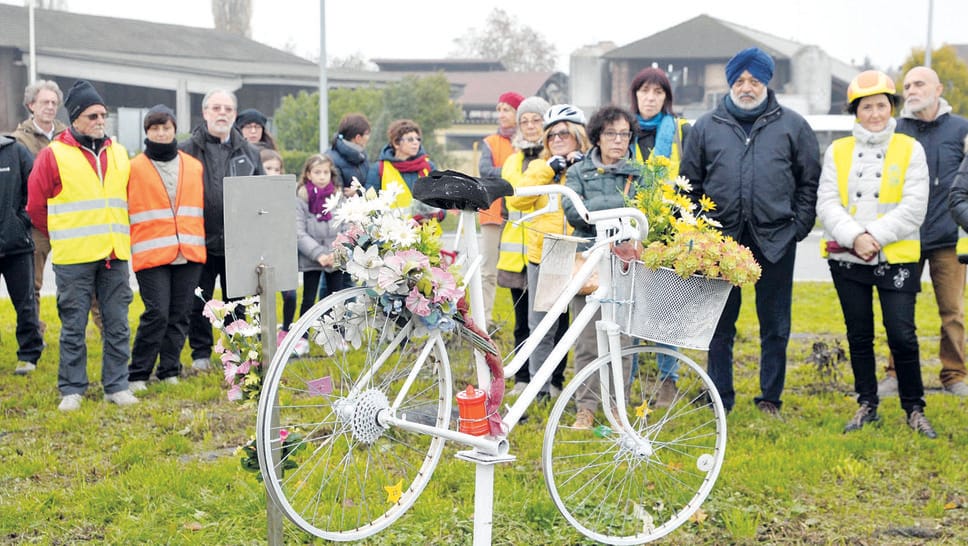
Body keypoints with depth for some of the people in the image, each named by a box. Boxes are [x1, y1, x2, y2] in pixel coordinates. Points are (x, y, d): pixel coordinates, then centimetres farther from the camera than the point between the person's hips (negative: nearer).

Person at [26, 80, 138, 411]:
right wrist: (61, 236, 10)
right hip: (73, 259, -4)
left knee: (117, 325, 7)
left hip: (115, 256, 4)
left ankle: (116, 386, 16)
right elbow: (36, 206, 2)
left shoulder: (119, 154, 11)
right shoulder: (54, 155, -3)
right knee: (73, 328, 2)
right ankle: (71, 390, 11)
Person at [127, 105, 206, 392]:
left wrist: (198, 242, 13)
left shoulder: (194, 166, 13)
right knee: (157, 314, -11)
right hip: (151, 254, -4)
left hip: (189, 254, 4)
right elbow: (124, 212, 4)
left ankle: (170, 371, 17)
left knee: (179, 315, 6)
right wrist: (127, 247, -3)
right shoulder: (135, 168, 3)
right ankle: (137, 375, 0)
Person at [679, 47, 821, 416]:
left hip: (775, 242, -1)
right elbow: (690, 183, 9)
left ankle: (770, 399, 20)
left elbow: (810, 180, 6)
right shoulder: (706, 127, 7)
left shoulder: (792, 126, 5)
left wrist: (799, 225, -2)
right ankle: (720, 400, 18)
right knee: (720, 326, 8)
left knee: (775, 326, 8)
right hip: (721, 240, 1)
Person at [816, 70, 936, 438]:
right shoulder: (837, 151, 7)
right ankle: (867, 405, 24)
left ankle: (914, 408, 11)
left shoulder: (909, 149, 2)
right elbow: (826, 204, -1)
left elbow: (914, 207, -6)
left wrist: (876, 236, -16)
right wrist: (855, 237, -16)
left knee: (902, 335, -6)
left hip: (896, 256, -2)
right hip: (847, 258, 2)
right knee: (859, 335, 10)